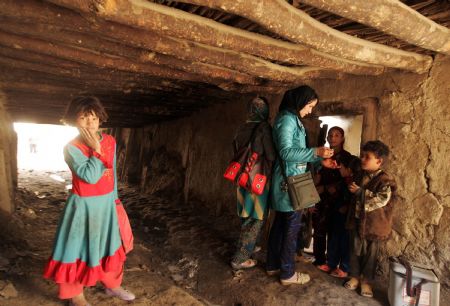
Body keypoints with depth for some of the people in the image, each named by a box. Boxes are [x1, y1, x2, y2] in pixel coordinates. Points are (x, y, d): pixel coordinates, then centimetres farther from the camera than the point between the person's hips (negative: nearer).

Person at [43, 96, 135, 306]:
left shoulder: (110, 141, -1)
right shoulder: (72, 147, -16)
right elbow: (90, 176, -27)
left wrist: (114, 199, 13)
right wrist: (96, 150, -22)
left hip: (107, 204, 5)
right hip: (84, 206, -5)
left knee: (110, 245, 19)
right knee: (80, 248, 9)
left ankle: (112, 285, 40)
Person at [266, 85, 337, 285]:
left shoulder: (292, 119, 17)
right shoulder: (287, 119, -14)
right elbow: (286, 152, -22)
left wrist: (321, 160, 10)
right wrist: (316, 152, -22)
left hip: (287, 181, 10)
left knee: (280, 224, 16)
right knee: (292, 227, 1)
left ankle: (273, 265, 29)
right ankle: (287, 273, 15)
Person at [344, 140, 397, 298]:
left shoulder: (385, 180, -14)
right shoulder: (361, 176, 6)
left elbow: (381, 200, -26)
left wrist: (360, 191, -25)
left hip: (373, 223, -5)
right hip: (357, 220, 5)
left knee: (370, 253, 10)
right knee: (355, 250, 14)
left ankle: (366, 281, 26)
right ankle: (354, 276, 29)